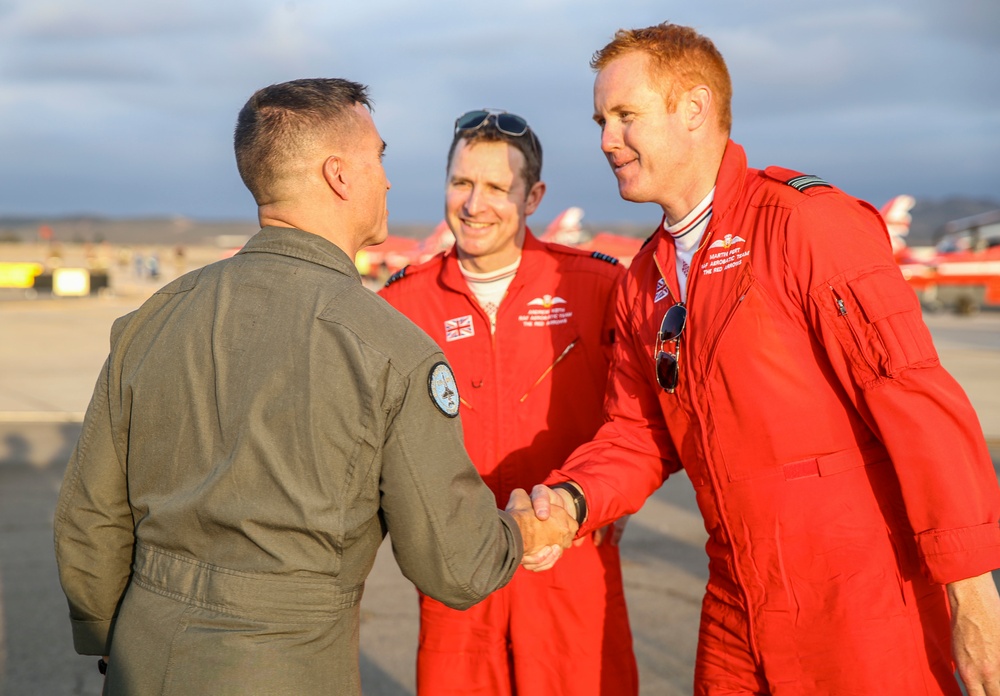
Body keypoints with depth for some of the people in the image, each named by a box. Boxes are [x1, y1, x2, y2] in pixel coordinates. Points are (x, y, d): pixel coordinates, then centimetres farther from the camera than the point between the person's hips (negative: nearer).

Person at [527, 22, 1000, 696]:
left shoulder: (804, 221, -14)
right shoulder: (644, 281, 10)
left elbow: (915, 398, -18)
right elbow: (640, 432, 12)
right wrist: (572, 499, -8)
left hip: (861, 610, -6)